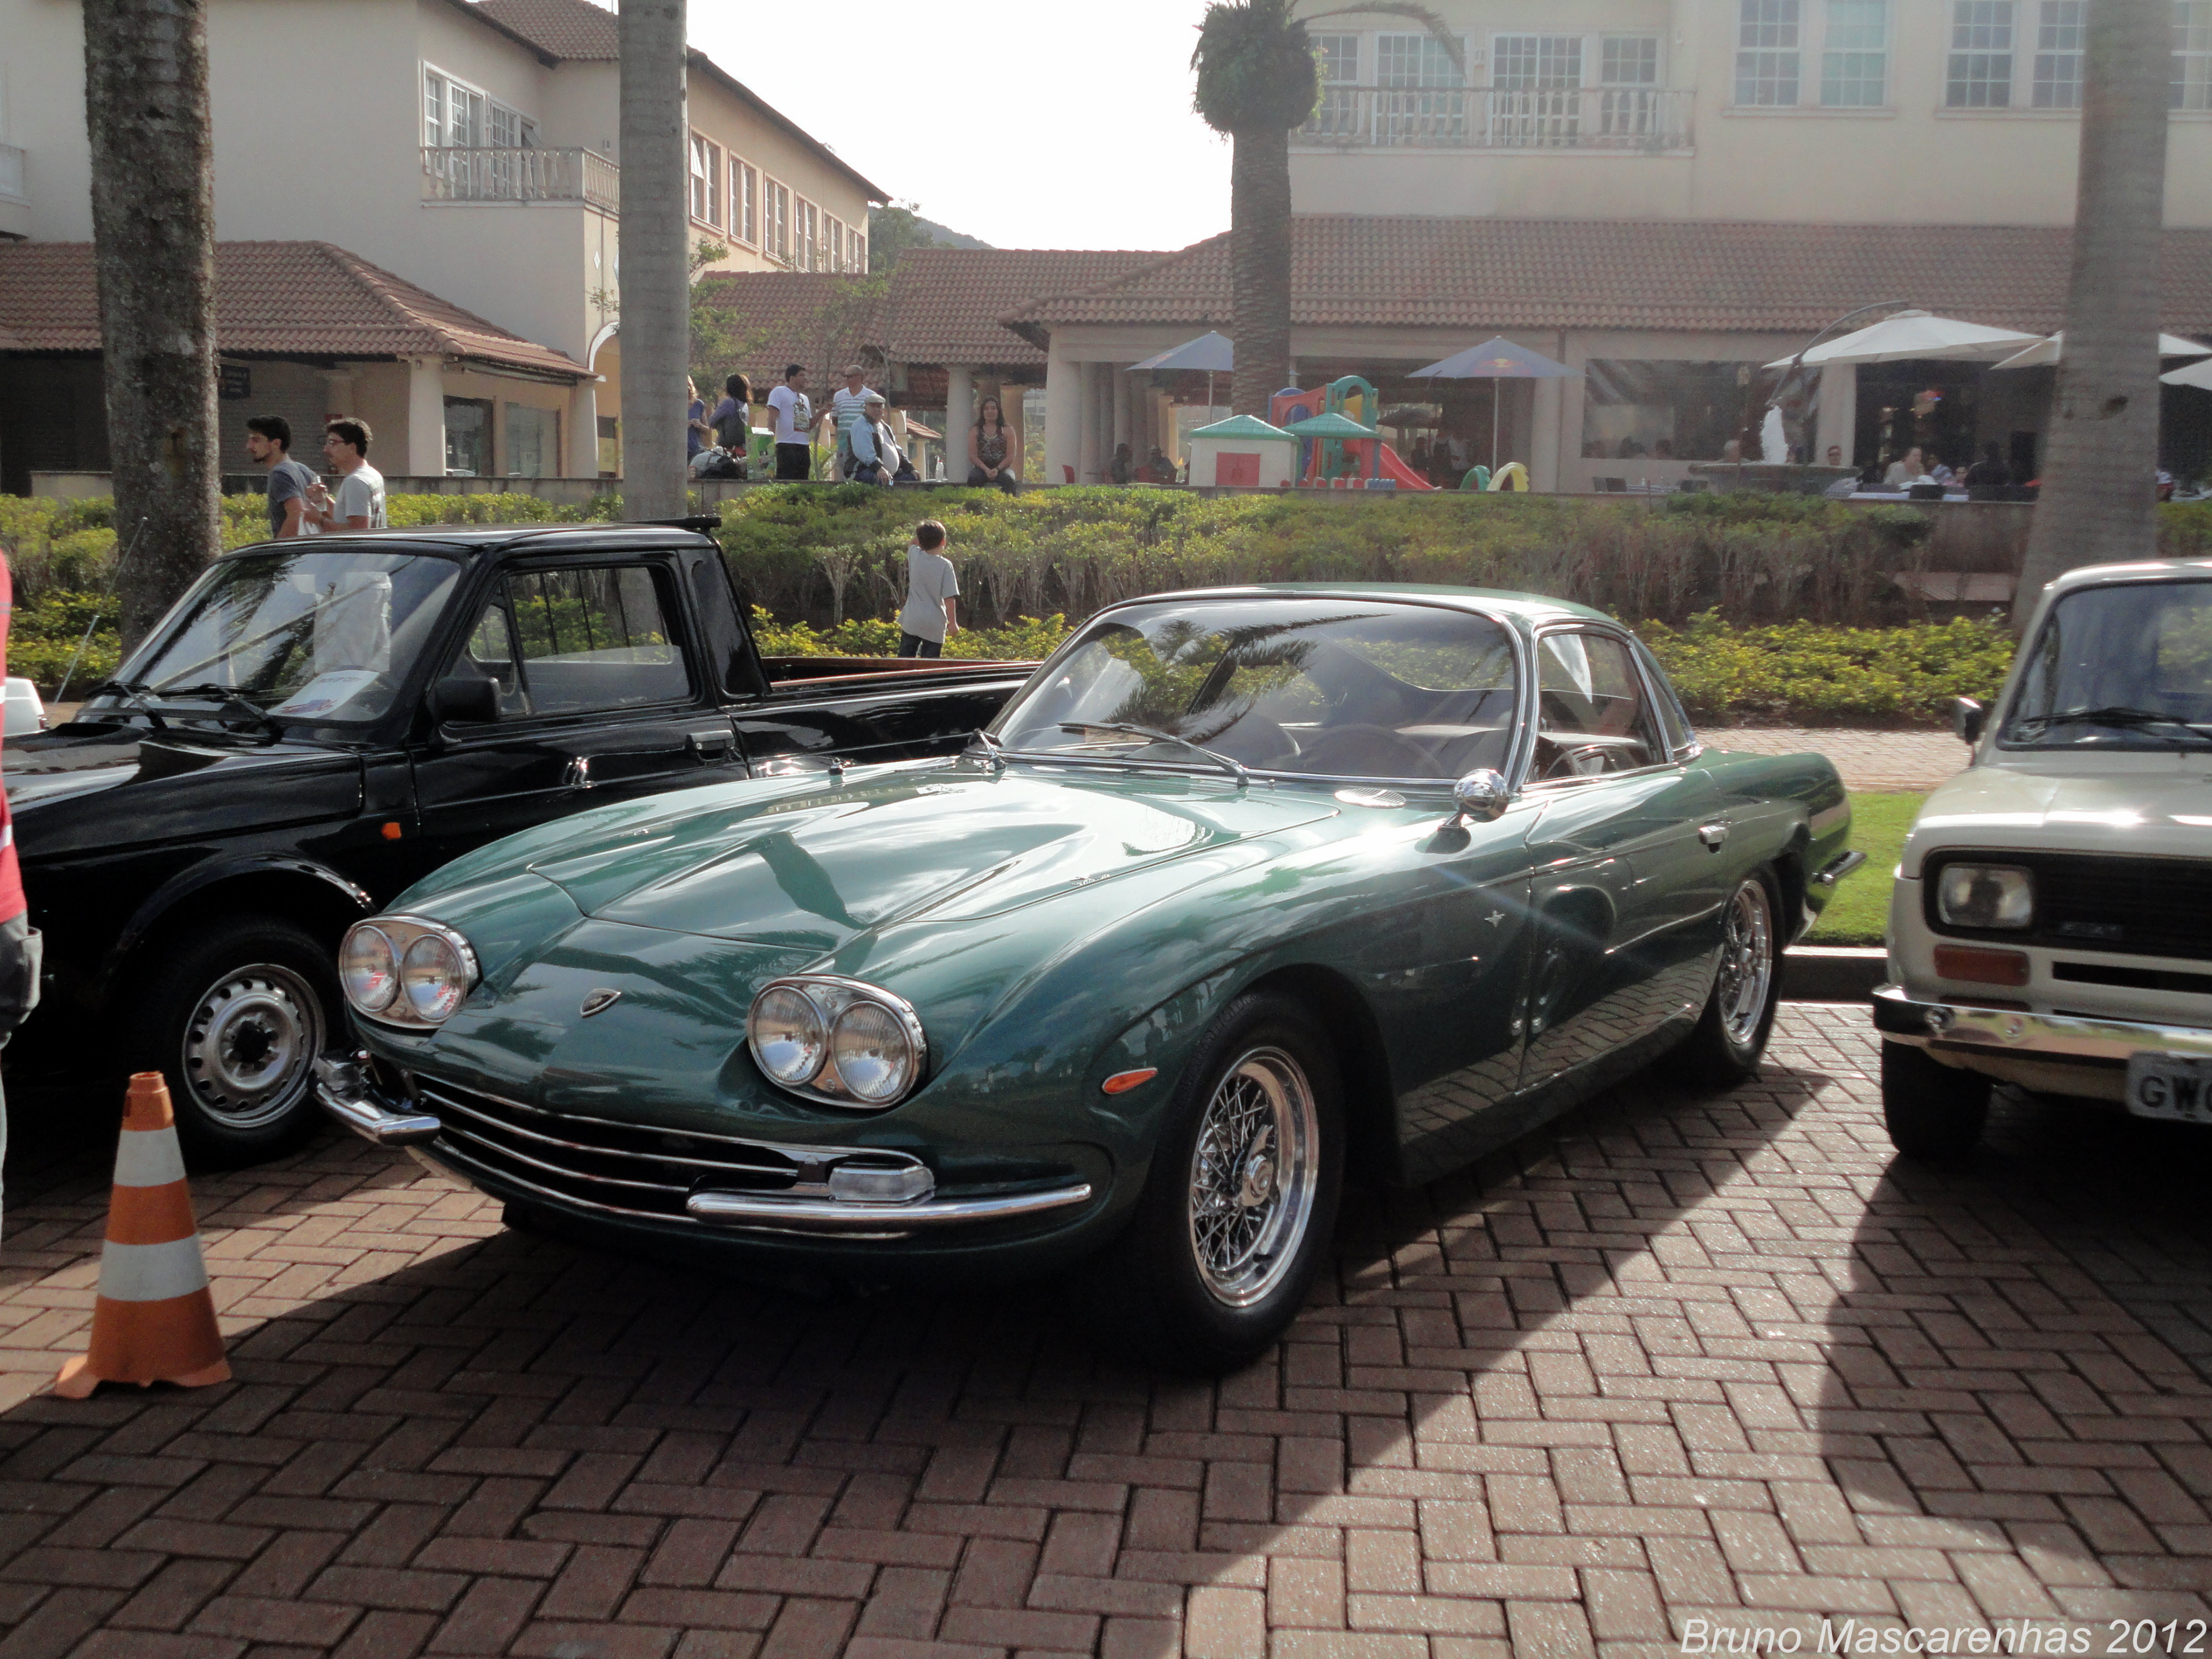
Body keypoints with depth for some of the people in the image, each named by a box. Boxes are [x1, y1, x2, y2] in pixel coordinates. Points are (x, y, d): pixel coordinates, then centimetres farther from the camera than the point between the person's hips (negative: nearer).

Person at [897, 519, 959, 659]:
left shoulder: (915, 556, -2)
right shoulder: (945, 565, -10)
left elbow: (914, 543, 26)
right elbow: (949, 598, -12)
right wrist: (953, 623, -5)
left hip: (911, 622, 3)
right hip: (935, 625, -3)